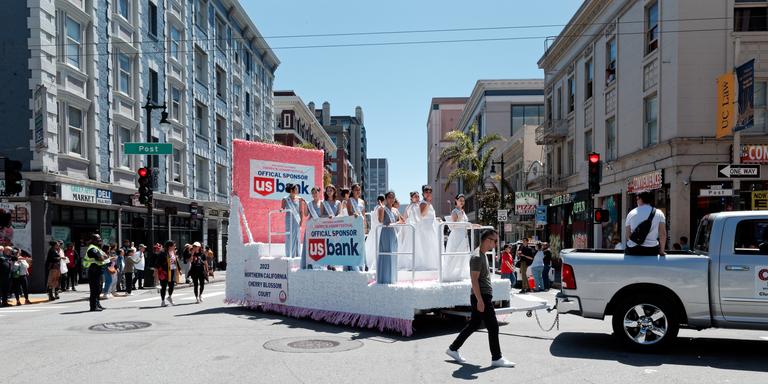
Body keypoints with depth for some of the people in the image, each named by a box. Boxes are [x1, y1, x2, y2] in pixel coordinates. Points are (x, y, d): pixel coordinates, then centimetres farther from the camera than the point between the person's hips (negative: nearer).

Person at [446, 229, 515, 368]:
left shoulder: (482, 255, 15)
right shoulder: (477, 257, -17)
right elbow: (474, 280, -20)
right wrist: (480, 300, -23)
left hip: (484, 296, 10)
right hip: (481, 297, -10)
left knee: (474, 324, 14)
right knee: (493, 326, -3)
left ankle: (453, 349, 21)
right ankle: (496, 358, 6)